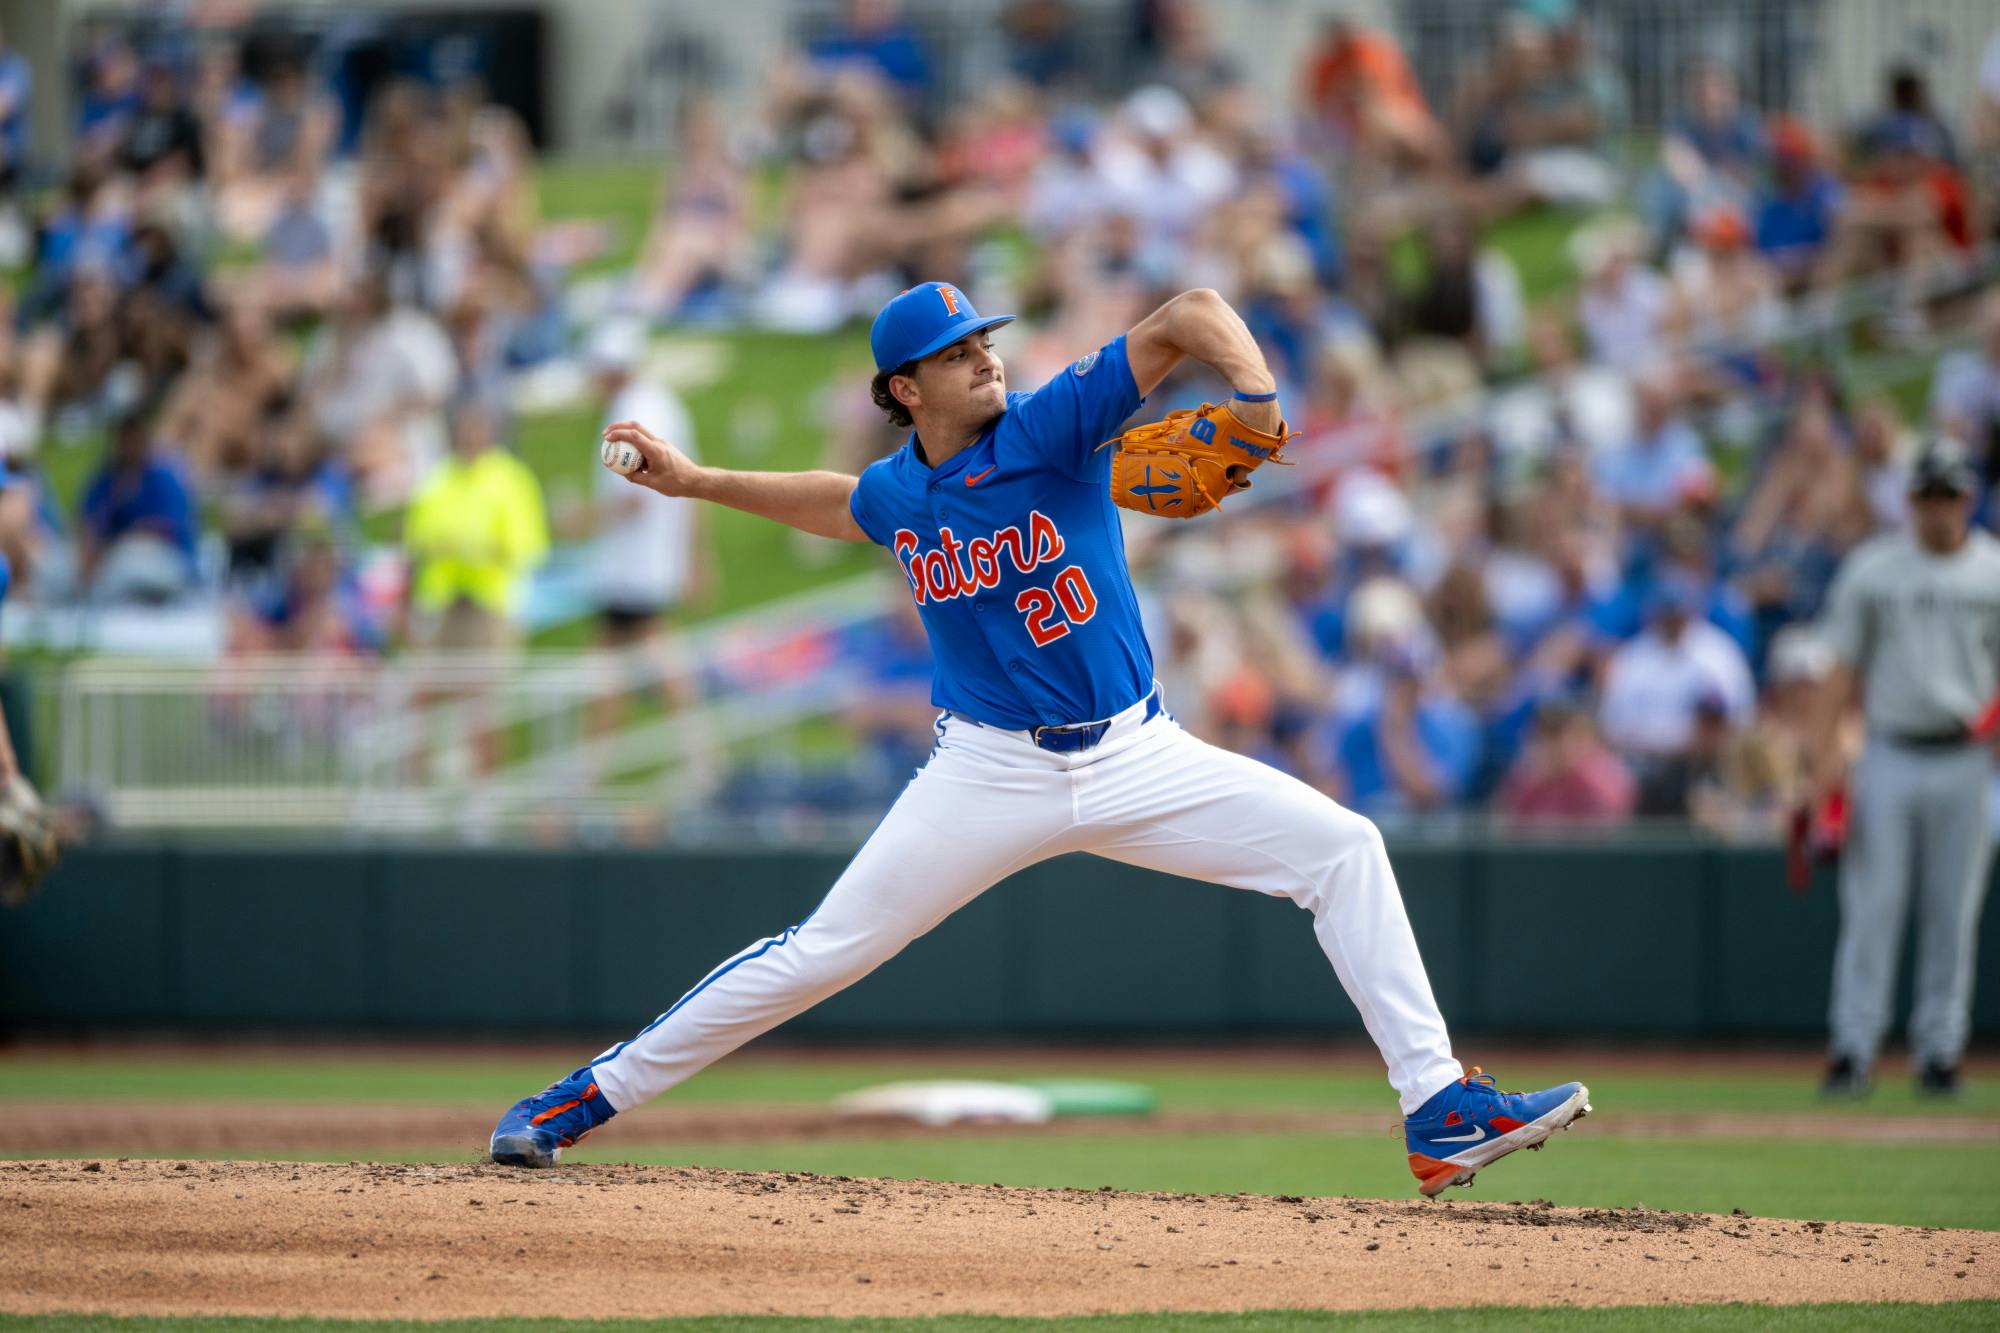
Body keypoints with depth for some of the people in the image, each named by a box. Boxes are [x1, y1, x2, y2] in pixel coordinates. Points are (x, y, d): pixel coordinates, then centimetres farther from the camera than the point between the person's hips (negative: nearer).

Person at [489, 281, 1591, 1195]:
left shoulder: (1054, 423, -10)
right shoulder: (895, 495, 1)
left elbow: (1189, 317, -18)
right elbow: (844, 504, 28)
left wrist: (1256, 399, -36)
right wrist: (697, 483, 27)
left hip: (1132, 755, -1)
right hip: (992, 774, 1)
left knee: (1341, 848, -15)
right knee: (819, 954, -2)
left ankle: (1442, 1113, -14)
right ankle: (592, 1096, 11)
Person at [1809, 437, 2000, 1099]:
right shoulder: (1871, 569, 5)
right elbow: (1844, 667, 5)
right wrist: (1826, 751, -2)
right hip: (1888, 757, -1)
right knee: (1871, 905, -5)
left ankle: (1939, 1049, 10)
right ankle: (1853, 1048, -4)